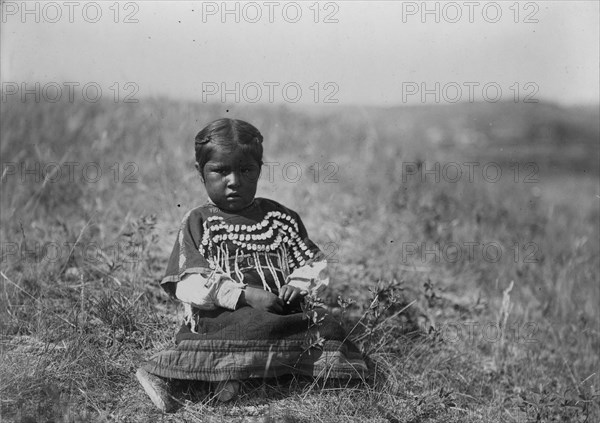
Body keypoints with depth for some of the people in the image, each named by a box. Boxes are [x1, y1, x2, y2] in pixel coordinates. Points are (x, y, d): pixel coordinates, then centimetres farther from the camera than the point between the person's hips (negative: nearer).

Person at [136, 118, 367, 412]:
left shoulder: (282, 219, 17)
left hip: (283, 313, 5)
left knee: (326, 327, -20)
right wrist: (244, 295, -17)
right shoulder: (197, 223, 6)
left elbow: (316, 264, 19)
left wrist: (299, 284, -6)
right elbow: (188, 284, -6)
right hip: (223, 317, -5)